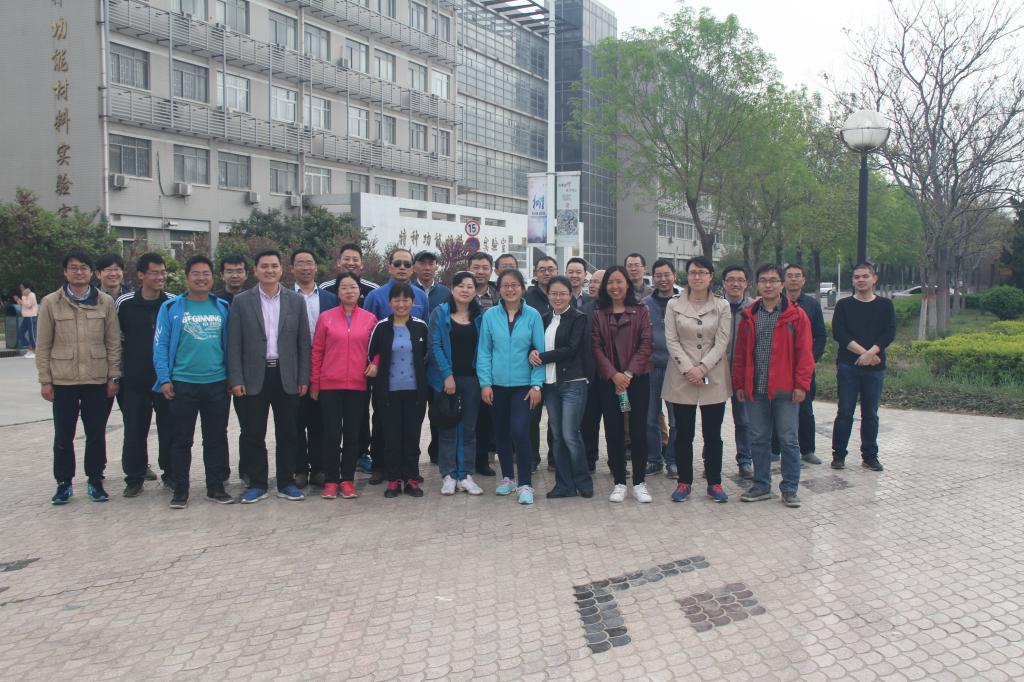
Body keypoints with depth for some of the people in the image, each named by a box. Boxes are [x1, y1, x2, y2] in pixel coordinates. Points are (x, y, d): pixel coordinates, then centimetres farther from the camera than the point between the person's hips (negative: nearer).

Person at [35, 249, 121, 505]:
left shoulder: (105, 302, 2)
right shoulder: (50, 303, 1)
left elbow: (113, 343, 3)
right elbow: (43, 345, 2)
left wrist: (113, 377, 0)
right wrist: (45, 380, -1)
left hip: (98, 380, 0)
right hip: (63, 381, 0)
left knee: (96, 434, 8)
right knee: (63, 436, 7)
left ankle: (95, 481, 21)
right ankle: (64, 483, 21)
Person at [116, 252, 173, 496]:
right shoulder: (124, 303, -1)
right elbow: (116, 338, 9)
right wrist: (119, 370, 9)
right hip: (134, 380, 0)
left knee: (169, 429, 5)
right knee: (134, 431, 6)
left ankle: (170, 473, 20)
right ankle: (134, 477, 19)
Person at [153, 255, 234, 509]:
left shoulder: (223, 307, 7)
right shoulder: (171, 307, 0)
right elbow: (160, 345, -1)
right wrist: (164, 379, -8)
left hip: (217, 383, 2)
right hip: (182, 384, -2)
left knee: (216, 438, 9)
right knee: (181, 440, 6)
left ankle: (216, 487, 19)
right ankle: (180, 490, 17)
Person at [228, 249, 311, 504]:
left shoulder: (296, 301, 6)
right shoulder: (241, 301, 2)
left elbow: (304, 342, 5)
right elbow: (234, 344, 0)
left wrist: (303, 378, -1)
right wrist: (236, 379, -7)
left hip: (287, 376, 1)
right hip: (254, 377, -1)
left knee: (287, 433, 7)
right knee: (253, 434, 4)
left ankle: (286, 482, 18)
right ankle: (257, 483, 16)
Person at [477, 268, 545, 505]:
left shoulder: (532, 316, -3)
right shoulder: (490, 315, -1)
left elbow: (540, 351, -2)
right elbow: (484, 351, 1)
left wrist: (537, 385, -7)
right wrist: (485, 383, -4)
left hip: (522, 385, -2)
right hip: (497, 385, 2)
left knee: (520, 432, -12)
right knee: (501, 433, 12)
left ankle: (525, 484, 0)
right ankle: (507, 477, 29)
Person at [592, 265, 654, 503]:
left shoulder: (641, 311, 4)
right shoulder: (598, 314, 7)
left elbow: (646, 344, -2)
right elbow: (596, 347, 0)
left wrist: (629, 373, -12)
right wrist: (613, 374, -12)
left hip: (638, 378, -1)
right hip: (608, 380, 1)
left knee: (638, 430, 0)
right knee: (613, 431, 3)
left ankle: (639, 483, 10)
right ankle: (619, 483, 13)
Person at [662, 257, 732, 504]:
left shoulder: (722, 306, 4)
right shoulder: (674, 305, 3)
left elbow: (722, 342, -2)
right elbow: (671, 340, -2)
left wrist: (702, 368, -14)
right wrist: (688, 369, -13)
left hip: (713, 379, 0)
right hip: (681, 378, 0)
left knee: (713, 434, 5)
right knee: (684, 434, 5)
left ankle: (714, 483, 16)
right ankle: (684, 481, 16)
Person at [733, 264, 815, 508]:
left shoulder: (796, 315, -1)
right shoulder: (748, 316, 9)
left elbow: (804, 353, -4)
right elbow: (740, 353, 11)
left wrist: (801, 384, -9)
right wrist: (739, 384, 7)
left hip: (785, 390, -3)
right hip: (755, 390, 3)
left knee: (788, 440, 3)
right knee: (758, 439, 10)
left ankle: (790, 489, 14)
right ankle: (761, 485, 22)